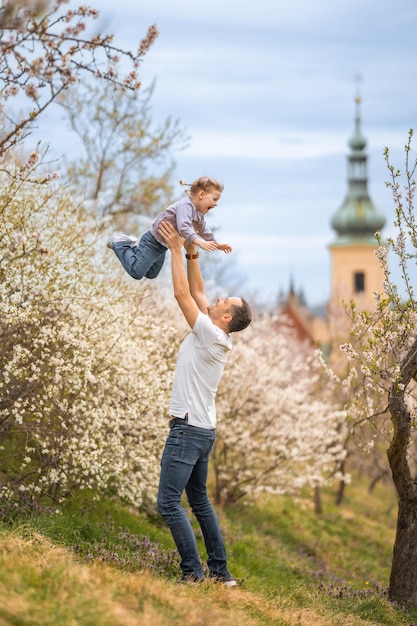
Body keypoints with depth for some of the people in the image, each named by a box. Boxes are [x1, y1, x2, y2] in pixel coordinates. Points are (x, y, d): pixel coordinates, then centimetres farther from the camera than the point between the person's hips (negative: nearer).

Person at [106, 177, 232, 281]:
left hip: (162, 246, 10)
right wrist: (200, 242, -53)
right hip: (153, 241, -10)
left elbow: (203, 231, 20)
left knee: (151, 274, 22)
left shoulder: (199, 213, 3)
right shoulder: (185, 206, -29)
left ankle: (133, 246, 29)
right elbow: (183, 228, -44)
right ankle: (120, 244, 6)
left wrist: (217, 245, 17)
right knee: (136, 272, -12)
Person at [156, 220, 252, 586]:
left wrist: (177, 248, -10)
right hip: (202, 429, 10)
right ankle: (220, 571, 16)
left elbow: (183, 293, -15)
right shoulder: (215, 337, 10)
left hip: (188, 429, -10)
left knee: (169, 501, -12)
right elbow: (196, 290, 18)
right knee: (199, 500, 16)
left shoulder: (211, 335, -14)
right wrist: (191, 252, 13)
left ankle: (193, 571, -13)